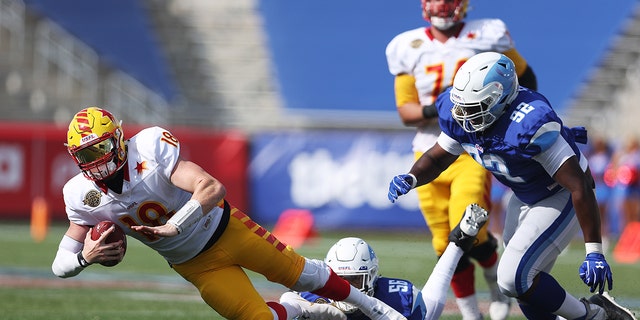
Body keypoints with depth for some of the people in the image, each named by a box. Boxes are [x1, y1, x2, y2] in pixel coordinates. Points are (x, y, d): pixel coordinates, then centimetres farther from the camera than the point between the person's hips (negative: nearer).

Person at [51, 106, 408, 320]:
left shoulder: (151, 149, -30)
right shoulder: (84, 197, -17)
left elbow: (214, 188, -36)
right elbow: (61, 264, -12)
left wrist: (172, 228, -45)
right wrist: (85, 257, -35)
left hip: (224, 228, -3)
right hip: (195, 265, 3)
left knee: (299, 272, 7)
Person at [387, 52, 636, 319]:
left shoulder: (529, 124, -37)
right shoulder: (461, 117, -15)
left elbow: (580, 187, -33)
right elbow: (437, 158, 5)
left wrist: (594, 252, -33)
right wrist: (410, 179, -18)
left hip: (561, 197, -8)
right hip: (525, 196, 8)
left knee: (514, 279, -17)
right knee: (524, 281, 14)